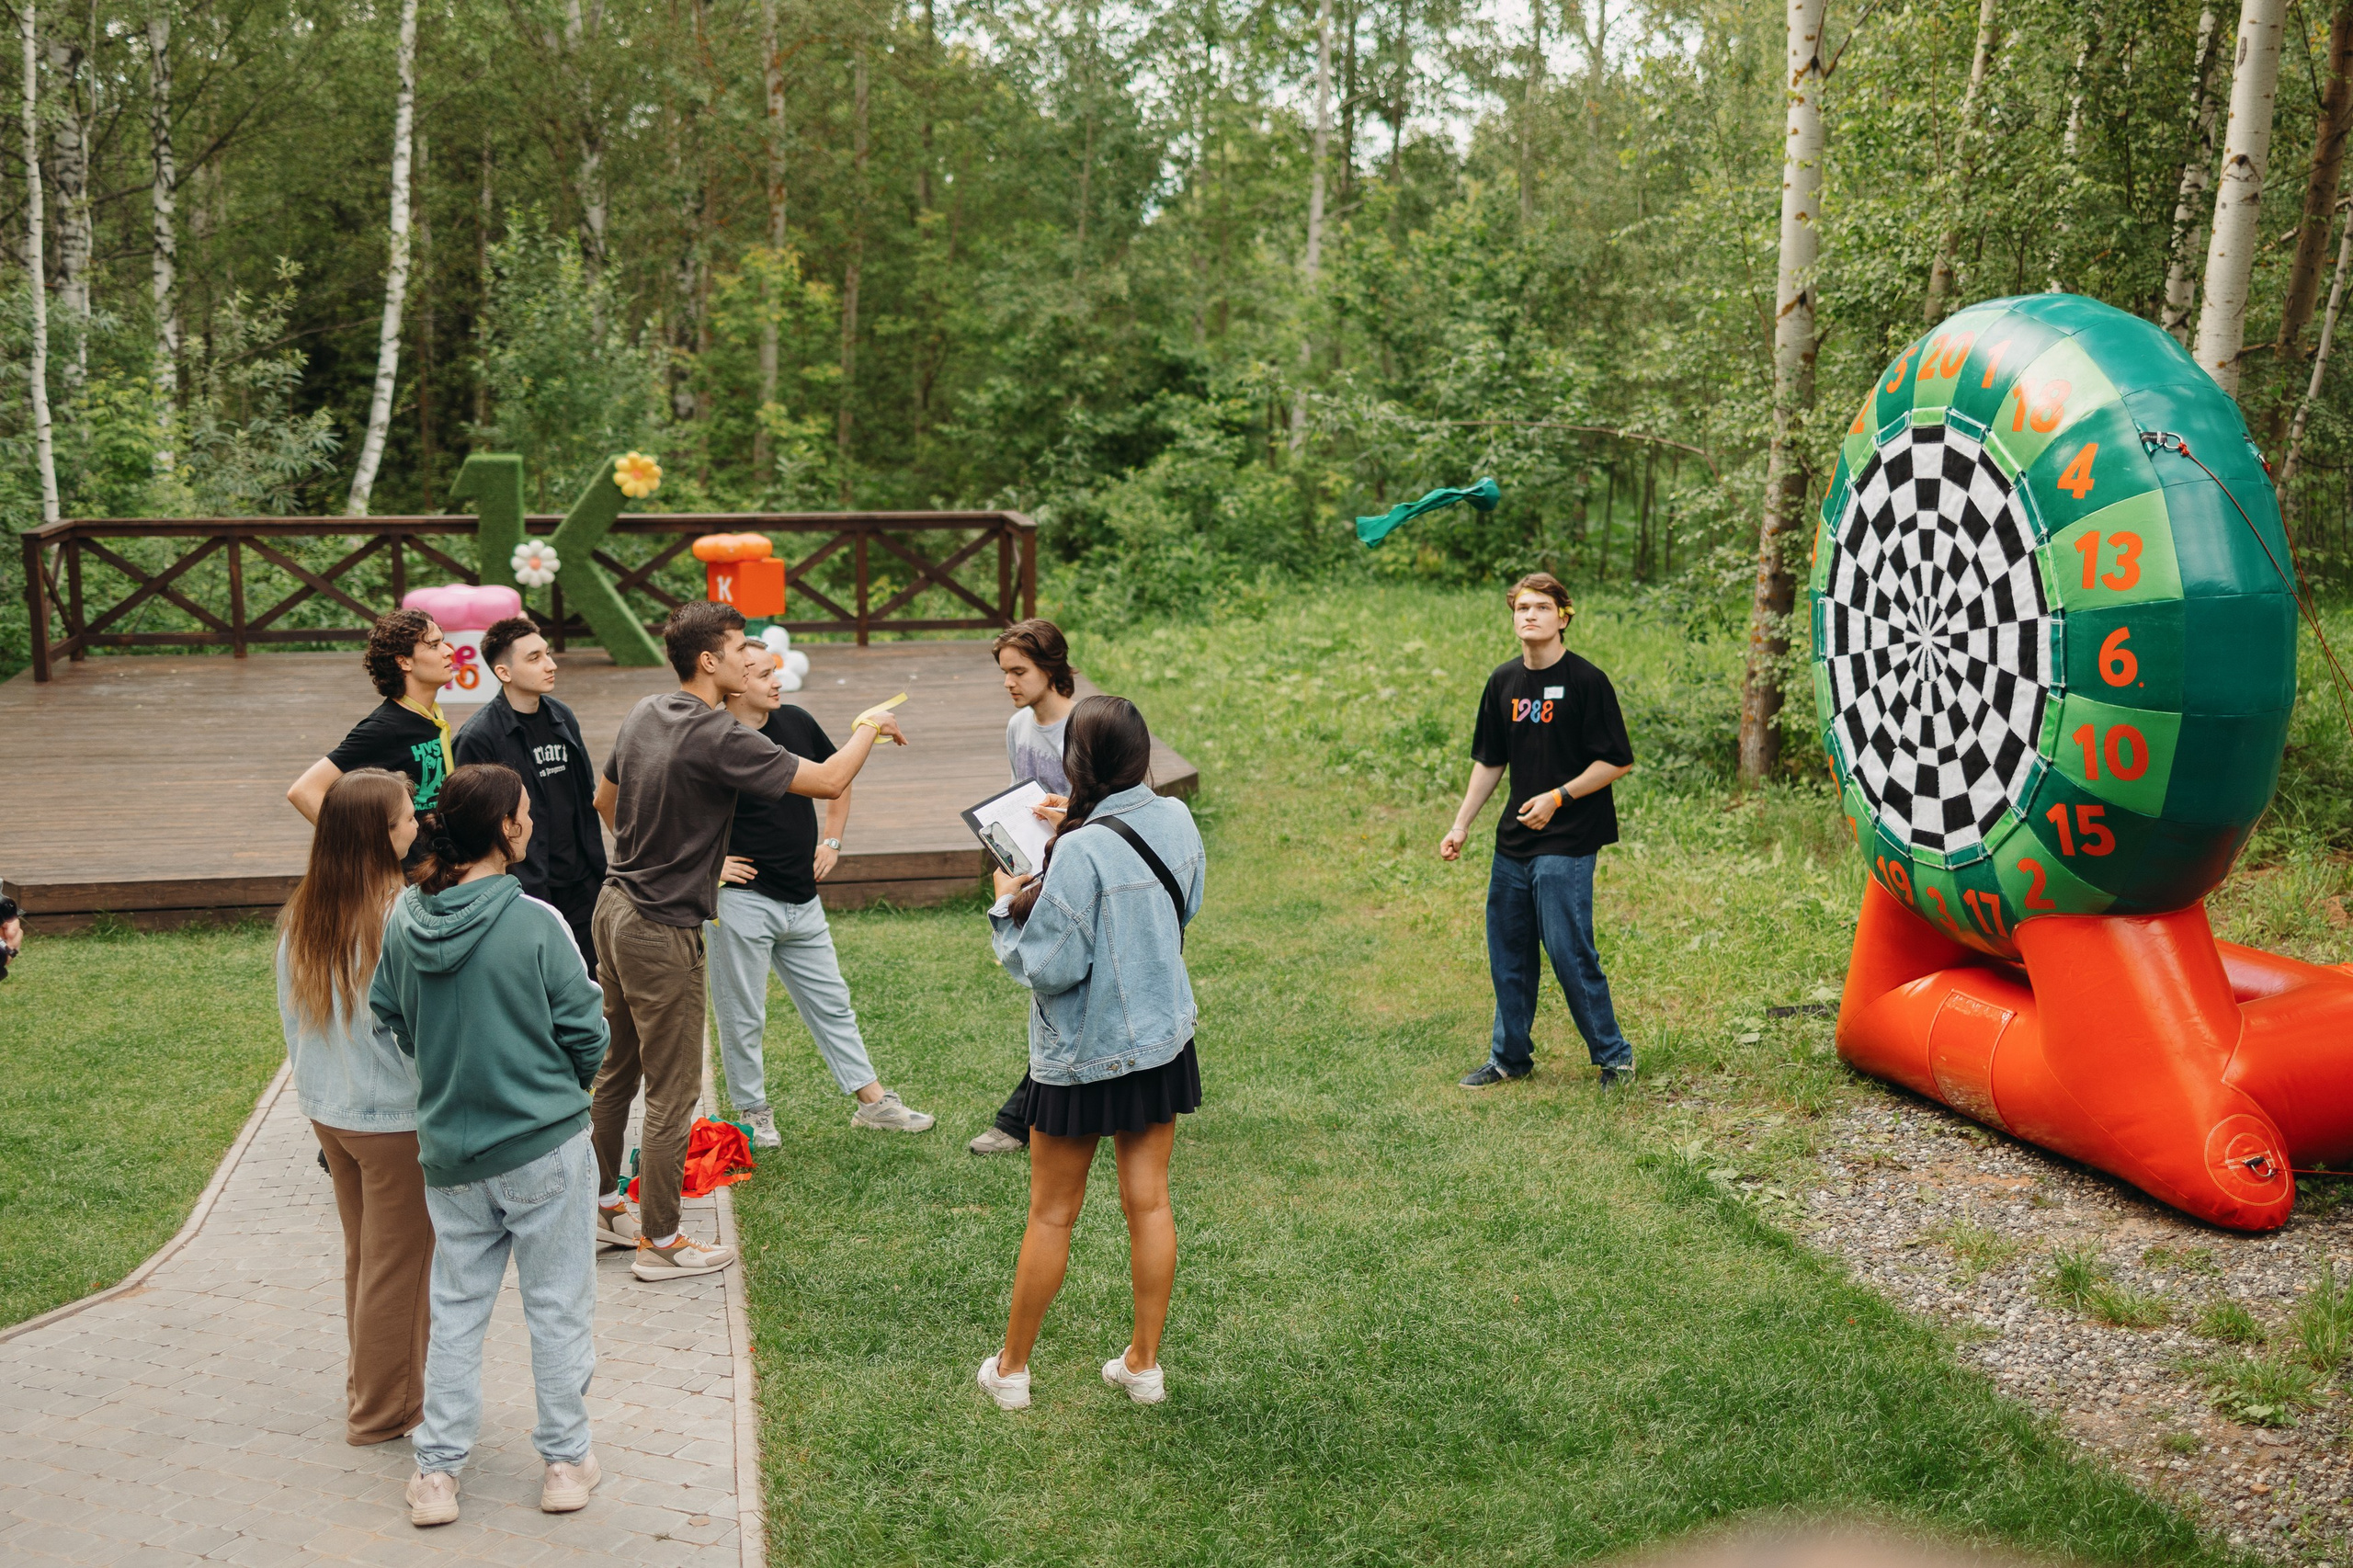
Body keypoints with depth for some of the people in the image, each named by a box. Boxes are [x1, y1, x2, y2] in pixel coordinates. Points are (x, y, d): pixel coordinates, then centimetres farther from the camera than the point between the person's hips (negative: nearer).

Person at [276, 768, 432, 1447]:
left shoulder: (301, 916, 0)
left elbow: (293, 1017, 9)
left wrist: (318, 1096, 20)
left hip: (331, 1111, 7)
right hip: (396, 1118, -7)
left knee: (362, 1258, 22)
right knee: (397, 1266, 8)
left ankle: (367, 1385, 35)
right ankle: (384, 1409, 19)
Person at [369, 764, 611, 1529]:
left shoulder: (405, 918, -4)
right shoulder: (536, 923, -18)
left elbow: (388, 1019, 6)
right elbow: (586, 1037, -11)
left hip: (449, 1152, 4)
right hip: (544, 1147, -4)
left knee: (455, 1309, 15)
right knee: (557, 1306, 9)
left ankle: (437, 1470, 19)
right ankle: (566, 1460, 19)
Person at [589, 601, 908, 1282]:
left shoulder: (643, 716, 4)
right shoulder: (719, 738, -23)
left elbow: (606, 801, 19)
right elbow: (829, 781, -21)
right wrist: (869, 726, -3)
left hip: (616, 907, 9)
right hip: (663, 931, -9)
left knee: (617, 1070, 21)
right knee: (672, 1091, 2)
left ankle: (605, 1206, 34)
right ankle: (660, 1243, 12)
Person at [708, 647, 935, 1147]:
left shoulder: (797, 723, 3)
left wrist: (832, 840, 14)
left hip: (802, 900, 6)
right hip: (742, 902, -6)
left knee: (831, 1002, 14)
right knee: (742, 1016, 7)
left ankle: (873, 1101, 22)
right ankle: (753, 1113, 22)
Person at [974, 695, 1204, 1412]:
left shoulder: (1081, 851, -25)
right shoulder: (1177, 821, -4)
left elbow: (1050, 968, -22)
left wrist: (1009, 907, -6)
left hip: (1085, 1053, -6)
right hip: (1164, 1038, 6)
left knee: (1052, 1214, 8)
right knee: (1149, 1201, 13)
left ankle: (1011, 1368, 22)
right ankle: (1144, 1363, 22)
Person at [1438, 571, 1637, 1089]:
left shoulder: (1586, 681, -10)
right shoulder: (1503, 682, 9)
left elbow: (1618, 762, -10)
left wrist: (1558, 797, -18)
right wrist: (1461, 825, 12)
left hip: (1567, 842, -7)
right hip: (1513, 841, 7)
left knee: (1569, 952, -7)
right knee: (1508, 952, 13)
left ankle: (1613, 1056, 9)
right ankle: (1510, 1056, 27)